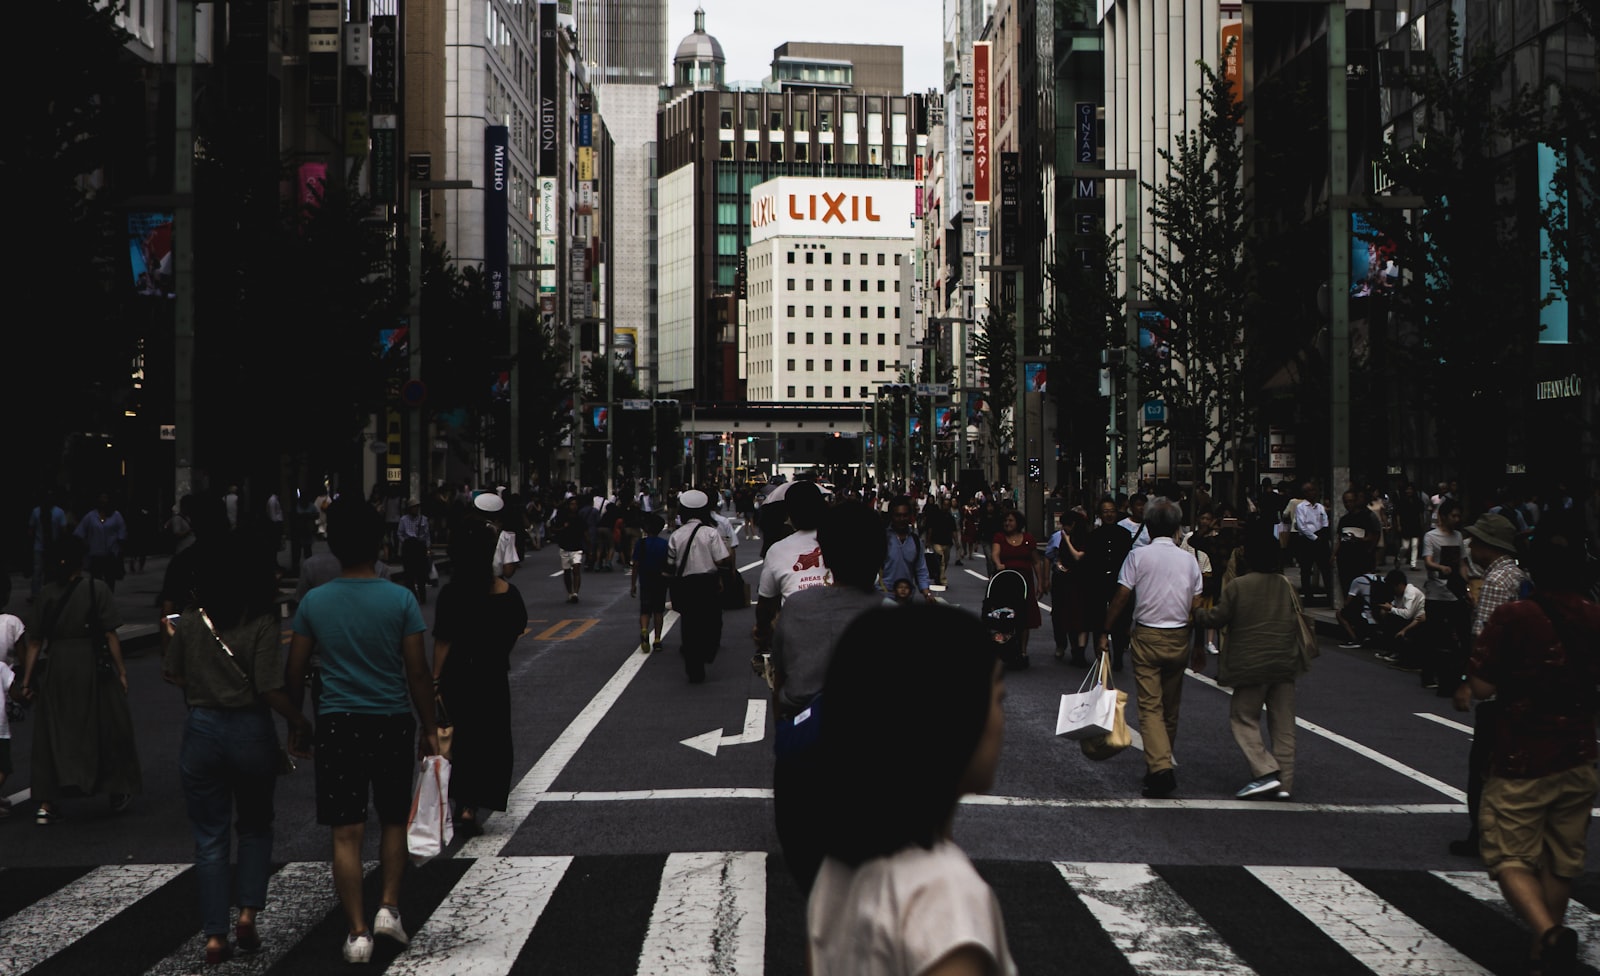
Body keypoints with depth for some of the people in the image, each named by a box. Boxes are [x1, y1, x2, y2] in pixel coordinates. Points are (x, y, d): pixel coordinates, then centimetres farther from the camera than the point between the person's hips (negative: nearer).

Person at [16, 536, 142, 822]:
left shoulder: (46, 594, 2)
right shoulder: (96, 589, -8)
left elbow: (35, 642, 1)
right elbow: (110, 636, -9)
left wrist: (27, 679, 6)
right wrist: (121, 671, -3)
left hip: (57, 669, 3)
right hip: (92, 667, -3)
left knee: (53, 734, 10)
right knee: (106, 730, 12)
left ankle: (46, 804, 8)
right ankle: (118, 793, 23)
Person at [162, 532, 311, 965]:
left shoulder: (189, 623, -2)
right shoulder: (262, 625, -11)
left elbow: (171, 673, 9)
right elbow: (270, 688, -16)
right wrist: (299, 722, -3)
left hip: (202, 730, 2)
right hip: (251, 730, -2)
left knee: (210, 836, 8)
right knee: (255, 826, 19)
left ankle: (215, 936, 8)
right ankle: (248, 914, 8)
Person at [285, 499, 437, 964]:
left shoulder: (313, 602, -2)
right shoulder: (401, 600, -7)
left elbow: (295, 672, 4)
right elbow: (417, 671, -4)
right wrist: (429, 729, 5)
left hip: (337, 725, 1)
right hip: (392, 721, 0)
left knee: (346, 833, 4)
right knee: (394, 821, 19)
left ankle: (358, 933, 4)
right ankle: (388, 907, 9)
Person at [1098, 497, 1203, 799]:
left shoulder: (1138, 556, -6)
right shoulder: (1188, 560, 3)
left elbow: (1121, 597, -8)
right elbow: (1196, 607, 4)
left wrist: (1105, 632, 1)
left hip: (1147, 636, -3)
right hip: (1179, 638, 3)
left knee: (1150, 706, -5)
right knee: (1171, 707, 15)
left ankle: (1160, 767, -20)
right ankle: (1162, 762, 27)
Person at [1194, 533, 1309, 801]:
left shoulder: (1237, 586, -9)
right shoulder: (1288, 586, 7)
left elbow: (1217, 618, -3)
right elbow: (1299, 623, 14)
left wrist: (1196, 613, 14)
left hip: (1251, 665, -5)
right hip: (1285, 665, 5)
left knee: (1243, 720, 4)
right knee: (1283, 725, 9)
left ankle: (1266, 772, -12)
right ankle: (1285, 783, 8)